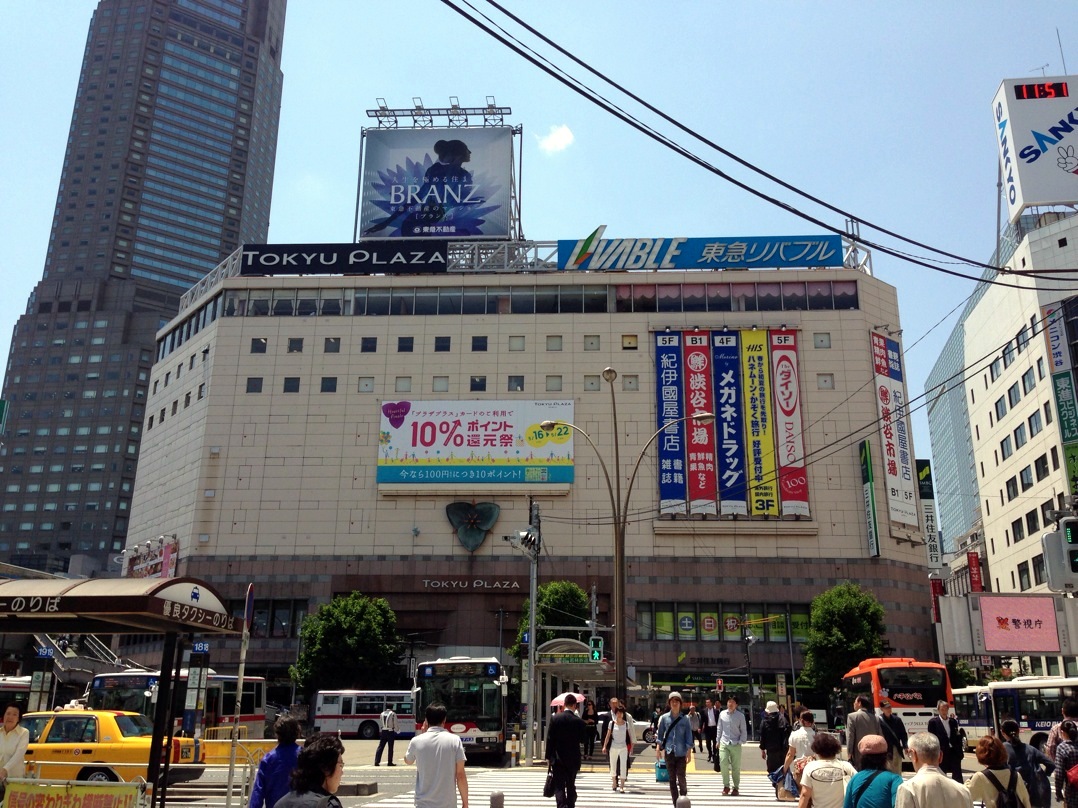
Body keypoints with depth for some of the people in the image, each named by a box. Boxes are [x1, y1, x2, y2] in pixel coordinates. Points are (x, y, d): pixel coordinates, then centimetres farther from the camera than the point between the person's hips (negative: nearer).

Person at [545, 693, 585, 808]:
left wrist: (549, 756, 2)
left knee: (559, 786, -1)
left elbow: (549, 739, -5)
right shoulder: (579, 721, -9)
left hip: (558, 759, -1)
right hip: (573, 759, 1)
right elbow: (582, 738, 1)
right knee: (571, 785, 16)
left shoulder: (555, 718, -7)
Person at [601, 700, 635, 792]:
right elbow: (608, 735, 2)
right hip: (613, 747, 1)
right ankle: (615, 784, 29)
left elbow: (630, 736, 4)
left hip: (624, 747, -1)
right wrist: (604, 746, -1)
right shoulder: (612, 723, -1)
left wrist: (631, 747, 2)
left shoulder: (627, 724, 0)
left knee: (623, 766, -5)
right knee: (613, 765, 11)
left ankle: (622, 786, -1)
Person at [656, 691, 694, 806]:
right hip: (669, 752, 2)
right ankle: (676, 803, 16)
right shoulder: (664, 718, 2)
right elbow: (660, 734, 8)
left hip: (681, 752, -2)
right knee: (672, 779, 7)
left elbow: (688, 736, -1)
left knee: (681, 777, -6)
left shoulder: (684, 719, -1)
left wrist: (689, 752, -4)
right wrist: (660, 748, 3)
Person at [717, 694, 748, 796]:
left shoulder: (740, 715, -1)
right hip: (724, 743, 1)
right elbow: (720, 729, 11)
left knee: (736, 767, 5)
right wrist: (718, 741, 9)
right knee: (723, 763, -12)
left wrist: (741, 741, -6)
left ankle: (735, 787, 16)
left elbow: (744, 730, 3)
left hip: (736, 744, -1)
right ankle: (726, 786, 2)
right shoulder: (722, 714, 4)